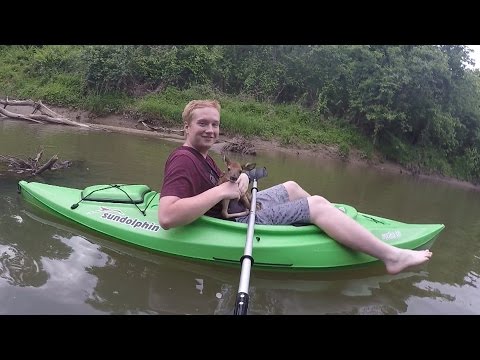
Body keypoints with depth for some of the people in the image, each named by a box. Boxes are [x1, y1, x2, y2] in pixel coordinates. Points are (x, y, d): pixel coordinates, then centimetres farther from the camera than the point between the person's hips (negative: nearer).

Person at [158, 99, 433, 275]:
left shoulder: (202, 155, 10)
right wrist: (222, 191, -33)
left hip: (238, 207, 11)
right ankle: (391, 256, -10)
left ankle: (338, 223, 35)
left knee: (291, 186, 24)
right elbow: (167, 218, -36)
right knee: (317, 204, -13)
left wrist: (240, 178, -10)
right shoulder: (184, 160, -22)